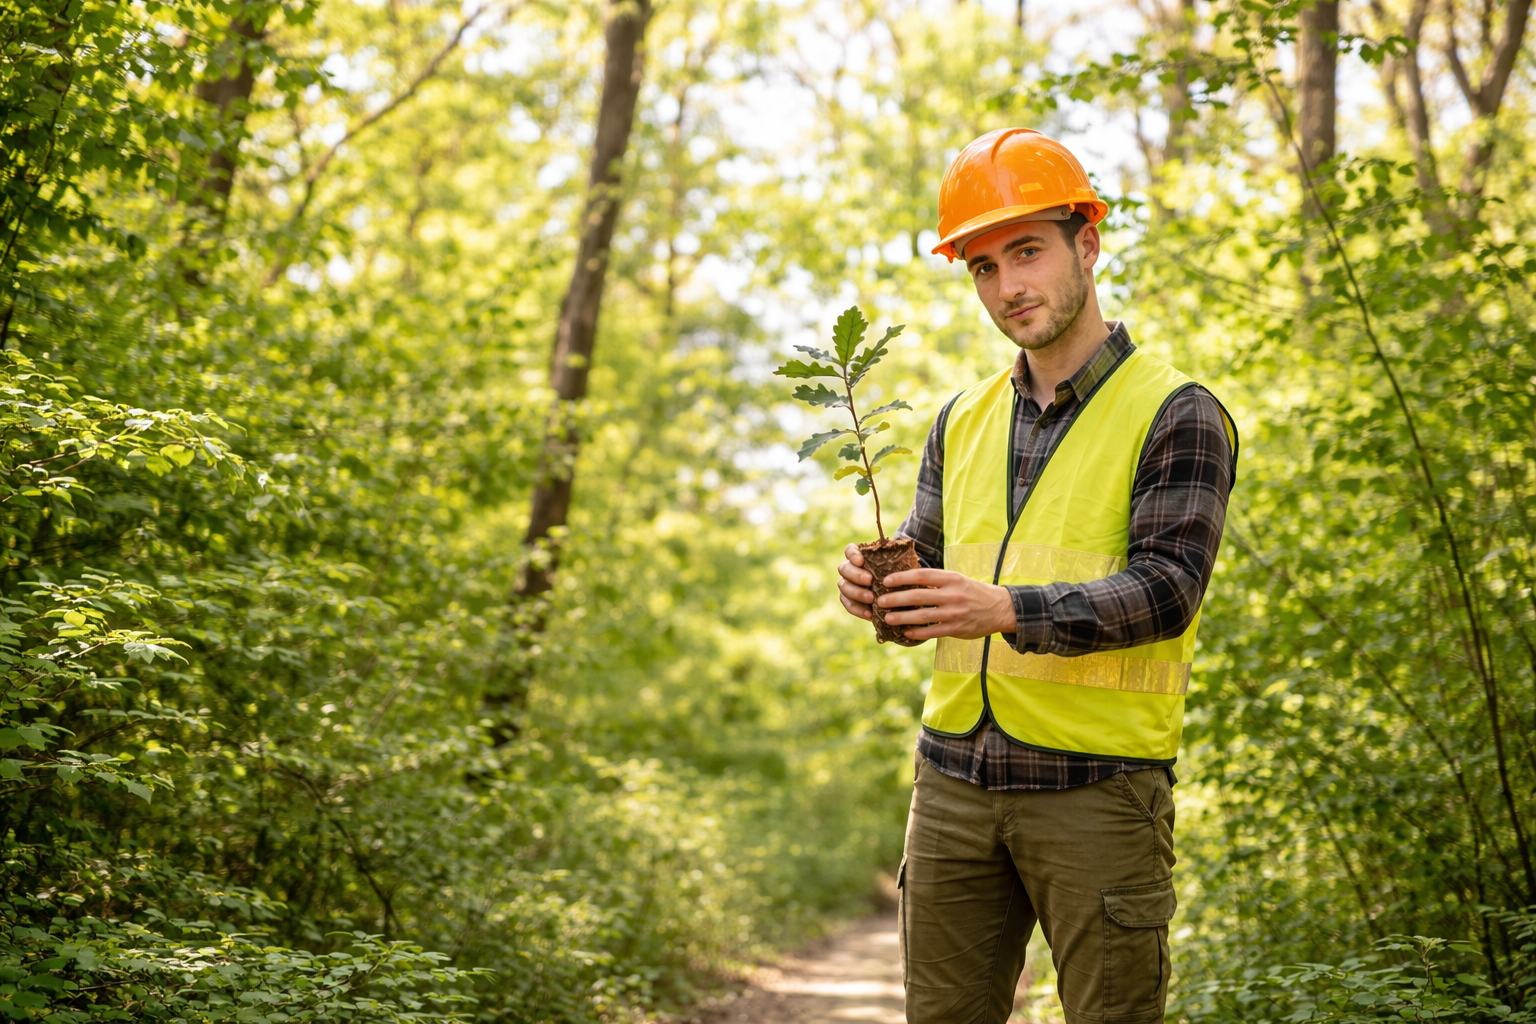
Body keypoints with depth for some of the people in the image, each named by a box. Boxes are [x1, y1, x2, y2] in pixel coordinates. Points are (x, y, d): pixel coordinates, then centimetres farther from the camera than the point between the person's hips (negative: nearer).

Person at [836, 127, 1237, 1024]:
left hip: (1099, 787, -5)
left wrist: (1008, 609, -26)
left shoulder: (1175, 414, -2)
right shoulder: (964, 422, 16)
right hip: (955, 777, 5)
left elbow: (1166, 588, -13)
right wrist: (881, 587, -7)